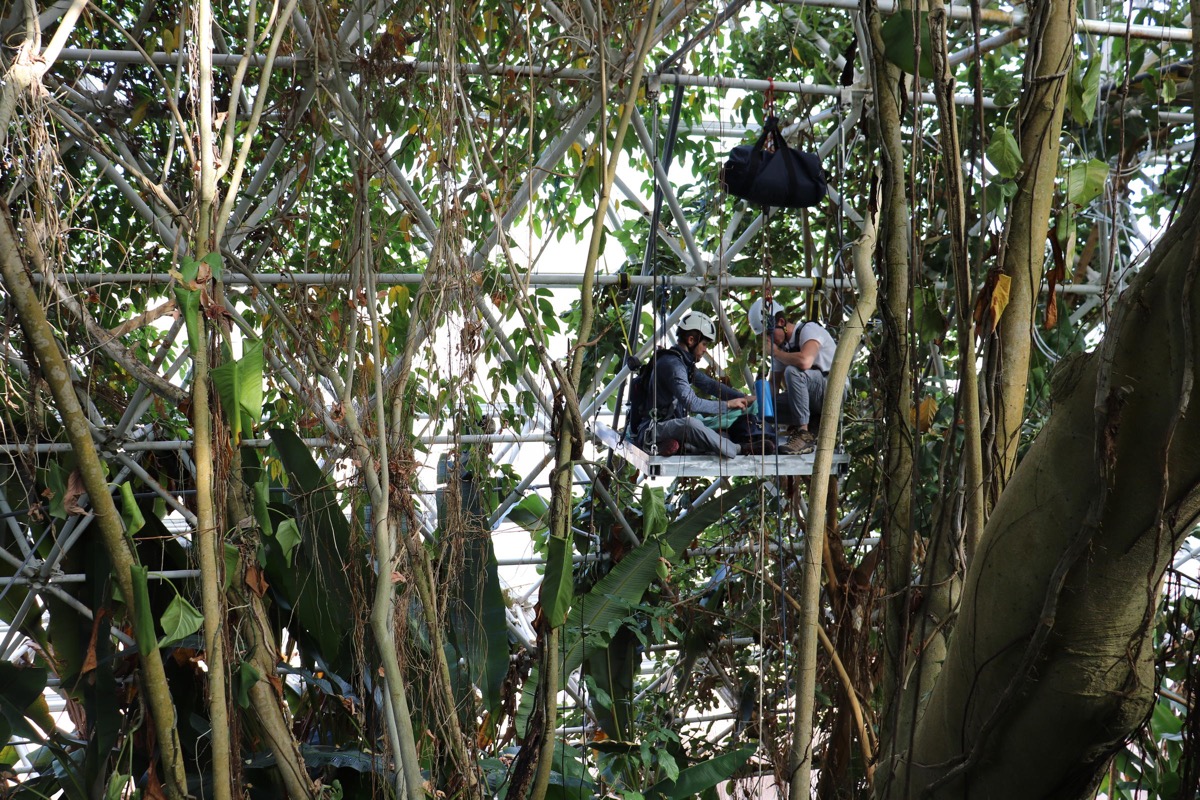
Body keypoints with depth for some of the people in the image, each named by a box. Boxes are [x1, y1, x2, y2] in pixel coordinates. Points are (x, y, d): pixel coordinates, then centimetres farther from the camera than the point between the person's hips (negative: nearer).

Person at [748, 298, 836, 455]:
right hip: (814, 402, 8)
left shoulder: (809, 329, -13)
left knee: (792, 371, -32)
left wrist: (776, 352, -17)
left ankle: (804, 434, -26)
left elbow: (804, 361, -34)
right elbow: (774, 382, 16)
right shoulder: (782, 345, 12)